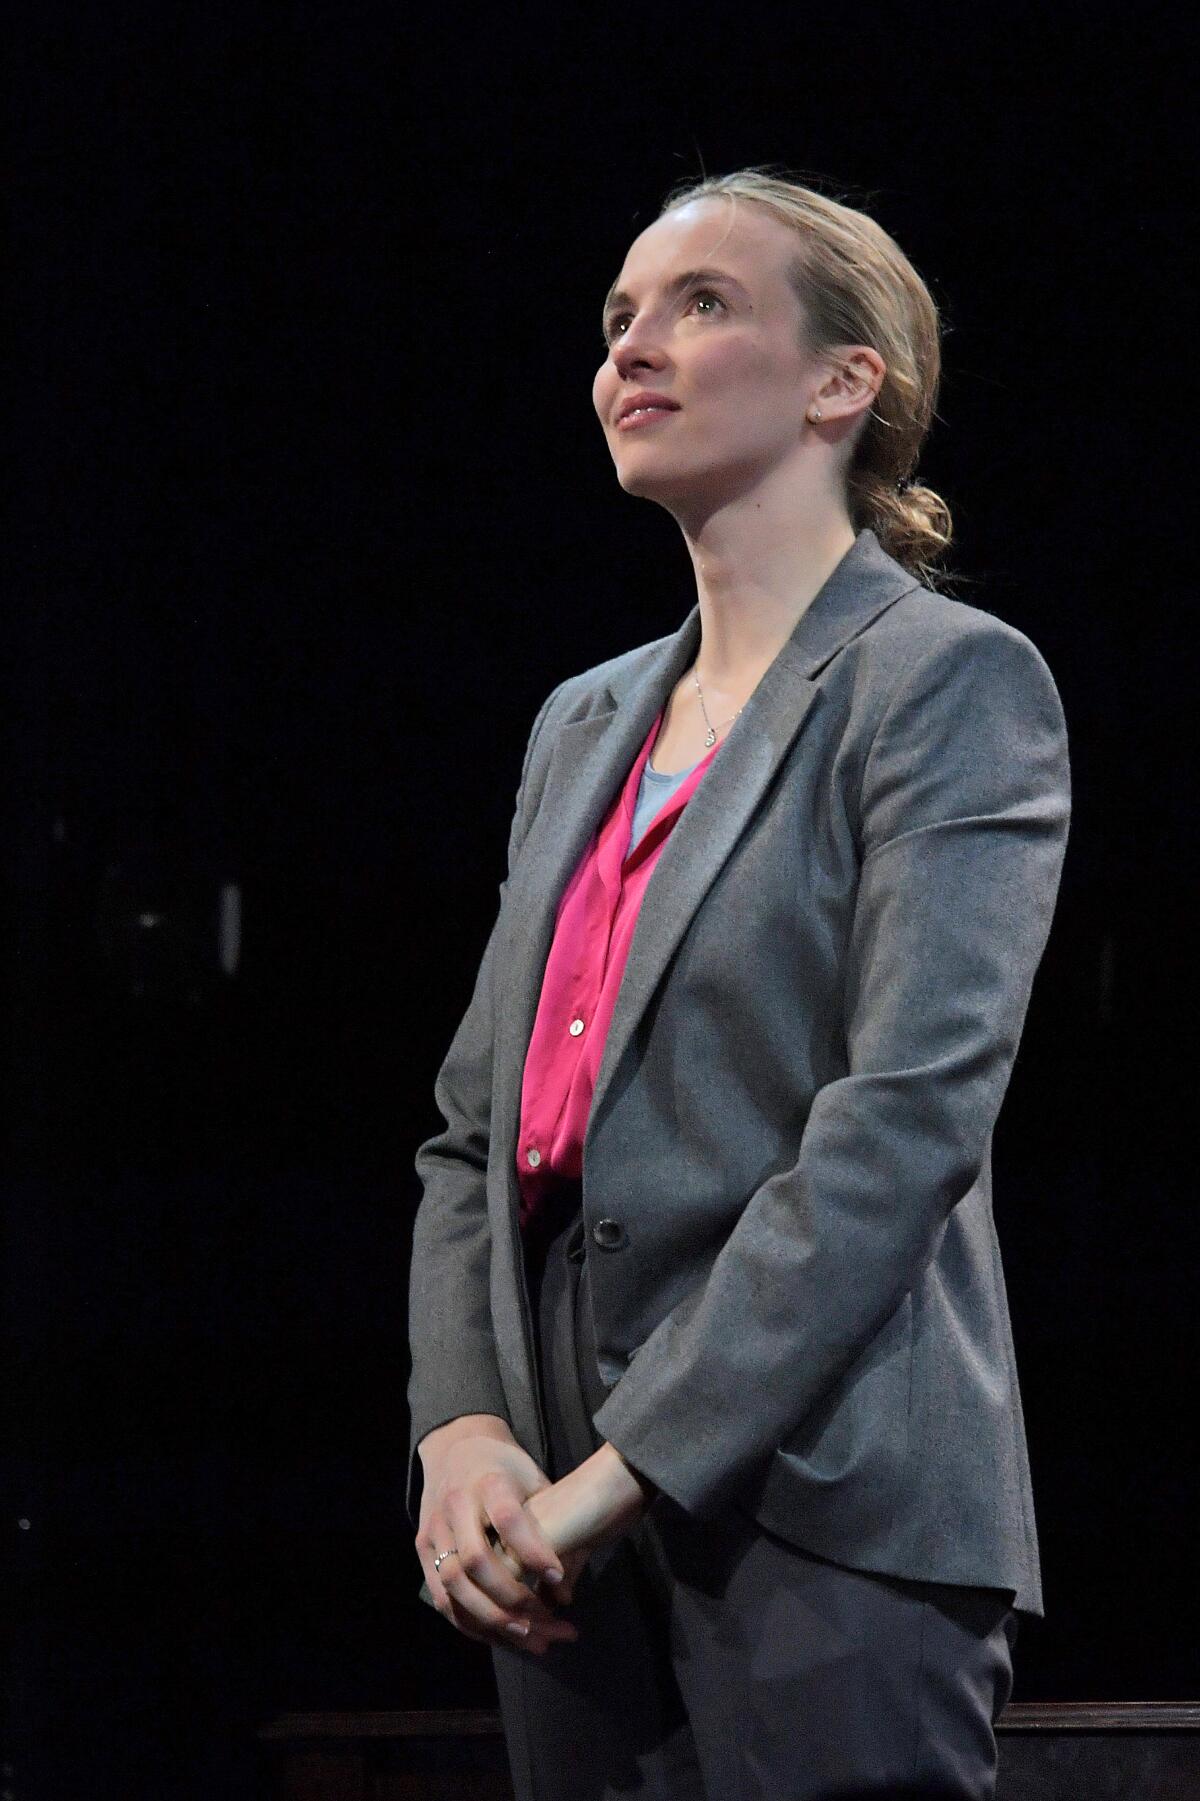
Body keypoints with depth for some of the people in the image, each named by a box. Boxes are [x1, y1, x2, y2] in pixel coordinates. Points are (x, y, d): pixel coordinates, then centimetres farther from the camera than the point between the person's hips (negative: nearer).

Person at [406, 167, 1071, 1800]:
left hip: (832, 1523, -7)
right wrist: (461, 1431, -2)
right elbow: (476, 1127, 17)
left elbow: (907, 1121, -14)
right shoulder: (587, 722, 19)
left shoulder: (954, 681, -3)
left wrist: (624, 1469, -17)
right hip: (574, 1541, 7)